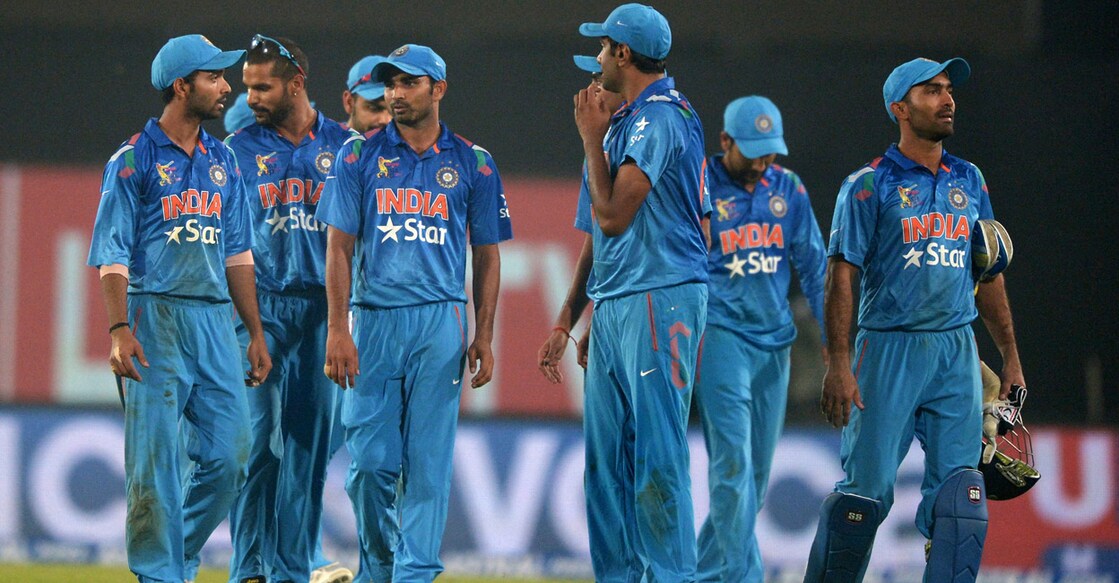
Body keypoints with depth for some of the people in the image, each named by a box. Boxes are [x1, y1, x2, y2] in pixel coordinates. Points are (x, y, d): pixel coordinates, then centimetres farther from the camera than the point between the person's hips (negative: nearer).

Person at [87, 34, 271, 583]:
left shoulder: (222, 161, 15)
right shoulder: (134, 159, -3)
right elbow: (113, 253, -8)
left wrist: (255, 333, 14)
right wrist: (119, 330, -19)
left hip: (214, 319, 6)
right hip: (154, 317, -6)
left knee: (230, 450, 0)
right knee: (155, 455, -5)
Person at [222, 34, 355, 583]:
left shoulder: (343, 146, 7)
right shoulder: (239, 148, 5)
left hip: (323, 310, 2)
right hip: (259, 307, -2)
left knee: (309, 441, 4)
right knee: (257, 437, -6)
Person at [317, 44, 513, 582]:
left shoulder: (472, 164, 8)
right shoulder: (360, 156, 6)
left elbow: (487, 254, 11)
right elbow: (340, 247, 3)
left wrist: (483, 336, 2)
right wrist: (337, 330, -6)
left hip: (440, 322, 0)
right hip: (373, 320, 0)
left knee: (428, 458, -3)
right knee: (370, 458, -1)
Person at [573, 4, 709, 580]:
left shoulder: (660, 118, -12)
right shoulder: (629, 120, 18)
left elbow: (613, 215, -16)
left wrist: (594, 140, -6)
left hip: (660, 298, -10)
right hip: (614, 305, 10)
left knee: (657, 451, -10)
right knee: (606, 455, 10)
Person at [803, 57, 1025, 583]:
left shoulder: (969, 181, 13)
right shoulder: (869, 185, -2)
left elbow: (989, 276, 19)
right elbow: (841, 277, -7)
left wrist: (1010, 356, 15)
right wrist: (839, 366, -15)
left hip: (957, 353, 4)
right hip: (889, 348, -4)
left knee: (960, 493, -2)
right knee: (865, 488, -4)